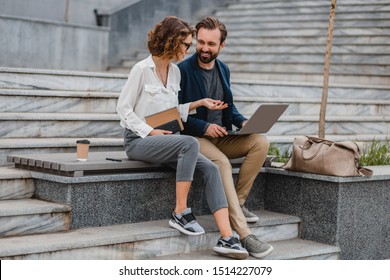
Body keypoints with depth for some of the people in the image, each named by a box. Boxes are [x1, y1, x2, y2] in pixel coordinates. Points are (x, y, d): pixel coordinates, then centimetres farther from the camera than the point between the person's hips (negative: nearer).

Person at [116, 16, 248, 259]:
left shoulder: (175, 71, 12)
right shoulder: (142, 69, -10)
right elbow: (124, 107, -8)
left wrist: (199, 103, 4)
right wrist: (150, 131, -17)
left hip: (163, 138, 7)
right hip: (138, 140, -7)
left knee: (210, 169, -18)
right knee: (190, 143, -34)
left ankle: (227, 237, -27)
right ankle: (181, 212, -23)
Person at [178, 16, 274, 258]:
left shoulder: (223, 70, 13)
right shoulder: (183, 70, -9)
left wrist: (243, 122, 1)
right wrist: (204, 127, -20)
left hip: (221, 137, 7)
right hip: (194, 138, -7)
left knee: (261, 142, -17)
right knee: (221, 162, -35)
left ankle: (238, 201, -7)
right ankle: (244, 234, -37)